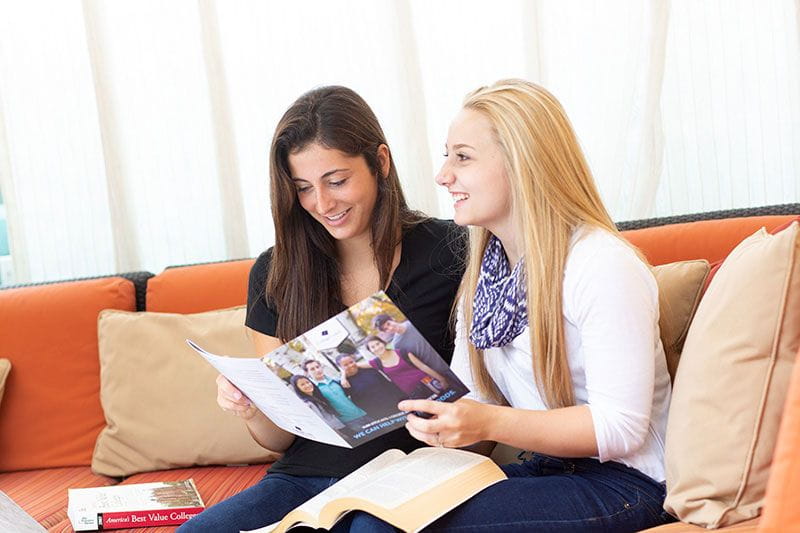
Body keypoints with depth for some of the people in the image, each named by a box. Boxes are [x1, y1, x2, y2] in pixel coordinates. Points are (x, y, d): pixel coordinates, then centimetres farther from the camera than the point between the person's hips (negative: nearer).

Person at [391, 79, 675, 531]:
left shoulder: (601, 265, -16)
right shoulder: (485, 273, 11)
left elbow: (620, 426, -19)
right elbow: (467, 397, 11)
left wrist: (491, 423, -28)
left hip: (621, 485, -7)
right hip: (544, 470, 7)